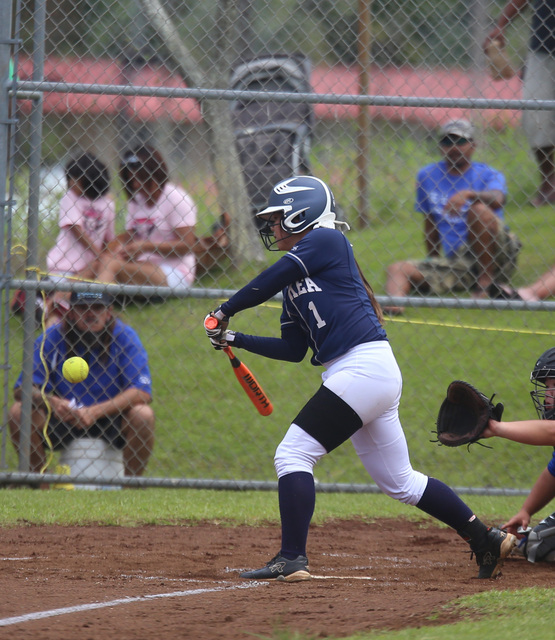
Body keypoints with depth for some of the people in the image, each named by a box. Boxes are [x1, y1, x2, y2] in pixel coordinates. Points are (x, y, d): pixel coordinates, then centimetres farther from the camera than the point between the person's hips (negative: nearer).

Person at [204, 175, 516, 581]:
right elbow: (294, 349, 22)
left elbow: (268, 282, -9)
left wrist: (225, 311, 2)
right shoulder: (296, 282, 22)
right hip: (374, 379, 10)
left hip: (365, 364, -10)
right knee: (399, 482, 14)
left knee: (293, 455, -12)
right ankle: (488, 540, 20)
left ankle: (292, 559, -17)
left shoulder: (326, 240, -3)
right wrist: (235, 340, 18)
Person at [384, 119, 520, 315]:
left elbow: (497, 199, -22)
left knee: (479, 209, -28)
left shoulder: (487, 175, 1)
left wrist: (468, 194, -41)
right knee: (397, 269, -15)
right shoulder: (427, 176, 13)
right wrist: (432, 261, 21)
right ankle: (394, 304, -50)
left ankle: (486, 281, -23)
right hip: (453, 262, 4)